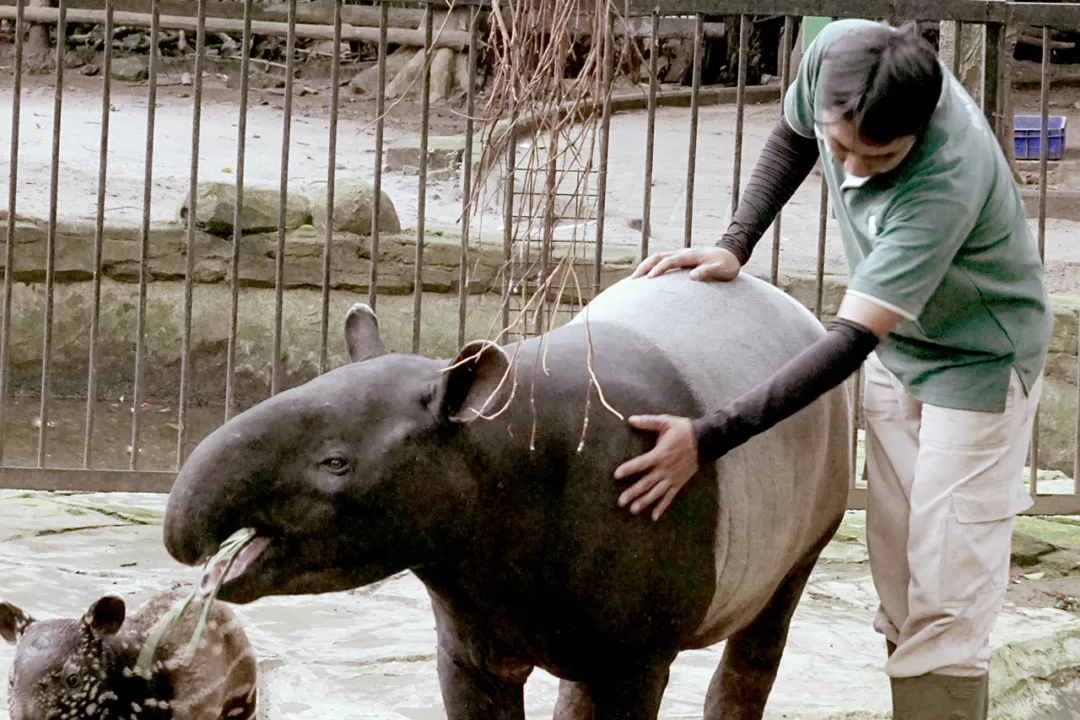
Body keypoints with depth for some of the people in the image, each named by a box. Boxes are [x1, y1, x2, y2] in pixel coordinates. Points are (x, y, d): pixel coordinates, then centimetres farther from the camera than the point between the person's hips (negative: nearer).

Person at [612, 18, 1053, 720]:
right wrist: (735, 246, -8)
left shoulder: (947, 180, -40)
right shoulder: (835, 51, -23)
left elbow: (850, 342, -42)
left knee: (943, 607, -9)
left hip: (979, 359, -7)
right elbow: (793, 138, 3)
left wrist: (708, 438, -47)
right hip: (898, 345, 7)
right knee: (897, 583, 13)